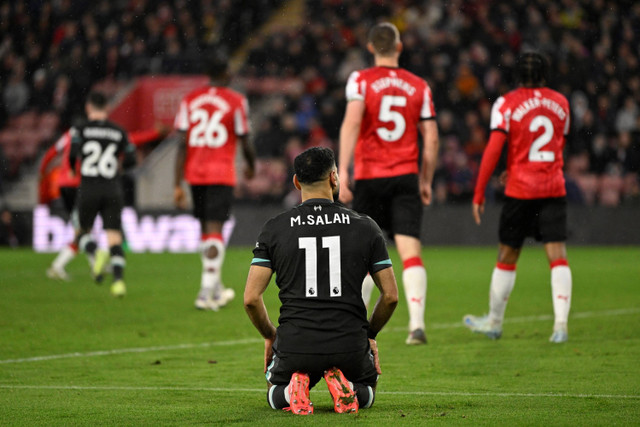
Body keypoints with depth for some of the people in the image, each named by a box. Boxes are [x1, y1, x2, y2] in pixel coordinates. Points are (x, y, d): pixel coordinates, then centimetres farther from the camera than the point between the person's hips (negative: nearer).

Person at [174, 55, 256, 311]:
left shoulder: (189, 100, 5)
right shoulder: (236, 101, -4)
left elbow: (182, 144, -1)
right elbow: (245, 143, 1)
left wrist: (178, 185, 0)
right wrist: (251, 166, 22)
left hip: (195, 173, 4)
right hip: (221, 174, -4)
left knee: (207, 229, 17)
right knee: (214, 230, -6)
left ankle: (216, 288, 26)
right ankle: (206, 293, -15)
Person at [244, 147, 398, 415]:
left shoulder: (274, 229, 0)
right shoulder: (365, 227, 2)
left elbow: (251, 298, -3)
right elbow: (390, 296, 5)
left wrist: (270, 335, 16)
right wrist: (369, 335, 22)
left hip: (293, 345, 0)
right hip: (349, 347, 0)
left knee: (275, 395, 32)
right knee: (367, 393, 32)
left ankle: (293, 391, -5)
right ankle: (345, 387, -4)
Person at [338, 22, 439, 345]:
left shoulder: (360, 80, -1)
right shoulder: (418, 86, 7)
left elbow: (351, 122, -16)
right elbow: (431, 139, 7)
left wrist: (343, 171, -19)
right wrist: (426, 181, 18)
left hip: (369, 177, -1)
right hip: (406, 178, 1)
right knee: (411, 253, -5)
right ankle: (417, 323, -19)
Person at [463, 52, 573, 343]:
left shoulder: (507, 104, -4)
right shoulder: (560, 103, 9)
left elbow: (493, 149, -11)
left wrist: (479, 193, -6)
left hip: (520, 191, -2)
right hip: (554, 188, 2)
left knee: (507, 257, 10)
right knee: (557, 256, -2)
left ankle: (494, 322, 22)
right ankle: (561, 324, -14)